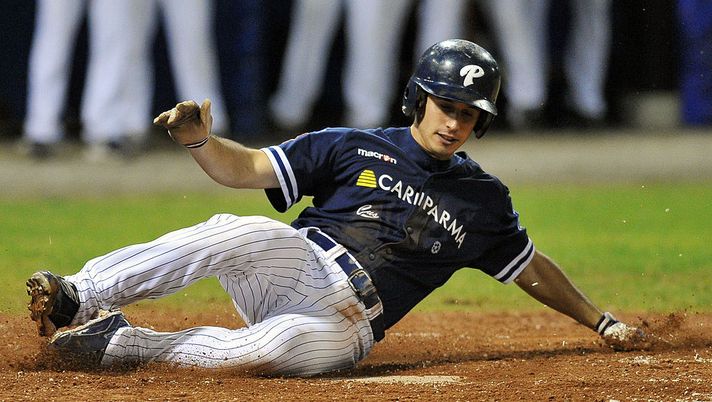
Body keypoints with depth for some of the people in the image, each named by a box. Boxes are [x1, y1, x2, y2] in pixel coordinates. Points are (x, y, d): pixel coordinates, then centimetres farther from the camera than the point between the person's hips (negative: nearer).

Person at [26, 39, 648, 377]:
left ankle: (121, 341, -27)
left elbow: (532, 268, 28)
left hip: (347, 323, 0)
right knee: (236, 234, -37)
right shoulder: (352, 149, 12)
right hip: (300, 261, 0)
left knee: (268, 349, -39)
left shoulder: (483, 199, 18)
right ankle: (79, 297, -40)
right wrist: (199, 141, -15)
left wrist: (603, 323, 24)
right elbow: (246, 168, 5)